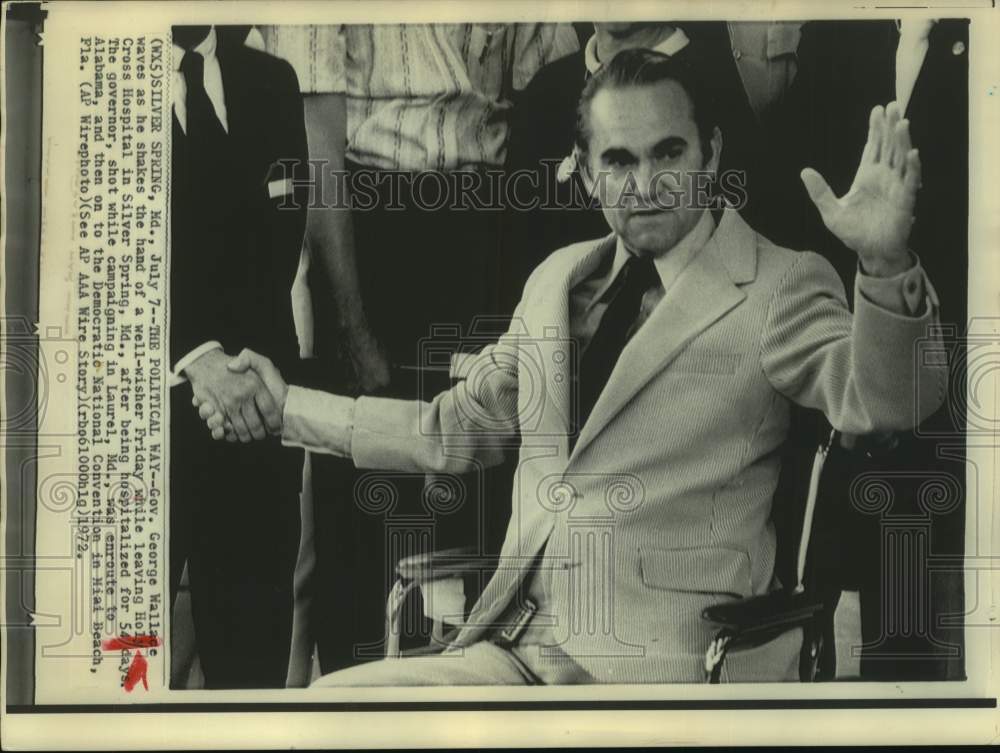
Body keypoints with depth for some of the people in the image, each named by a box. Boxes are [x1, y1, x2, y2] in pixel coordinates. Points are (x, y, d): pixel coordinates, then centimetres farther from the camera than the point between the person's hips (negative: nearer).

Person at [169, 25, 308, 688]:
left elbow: (283, 234, 7)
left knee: (253, 630, 7)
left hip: (254, 387, 3)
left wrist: (244, 355, -9)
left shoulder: (271, 82, 11)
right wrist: (196, 355, -25)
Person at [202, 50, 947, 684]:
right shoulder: (557, 279, 16)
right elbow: (457, 426, 26)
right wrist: (290, 408, 26)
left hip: (662, 663, -6)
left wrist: (884, 262, -39)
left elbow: (880, 399, -20)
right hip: (510, 648, 6)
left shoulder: (781, 288, -2)